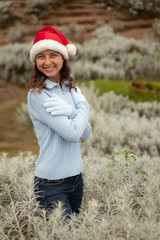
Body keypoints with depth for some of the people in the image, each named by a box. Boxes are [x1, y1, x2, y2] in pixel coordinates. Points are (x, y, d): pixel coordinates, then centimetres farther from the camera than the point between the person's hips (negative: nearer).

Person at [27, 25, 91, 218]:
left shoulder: (71, 89, 7)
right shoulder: (37, 95, -14)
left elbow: (86, 134, -1)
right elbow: (72, 134, -19)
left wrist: (70, 110, -18)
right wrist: (83, 106, -2)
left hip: (76, 177, 6)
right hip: (51, 185, -6)